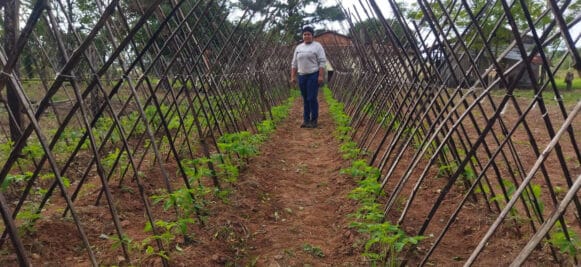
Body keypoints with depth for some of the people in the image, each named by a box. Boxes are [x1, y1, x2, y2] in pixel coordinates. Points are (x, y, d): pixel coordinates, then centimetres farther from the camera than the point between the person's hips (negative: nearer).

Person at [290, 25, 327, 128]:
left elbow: (322, 62, -7)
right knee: (305, 99, 8)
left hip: (314, 75, -5)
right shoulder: (298, 48, 15)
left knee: (312, 98, -8)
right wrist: (293, 76, 8)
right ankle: (306, 120, 14)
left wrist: (321, 76, -15)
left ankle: (314, 121, 1)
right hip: (302, 76, 5)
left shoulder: (317, 46, -1)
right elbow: (294, 63, 16)